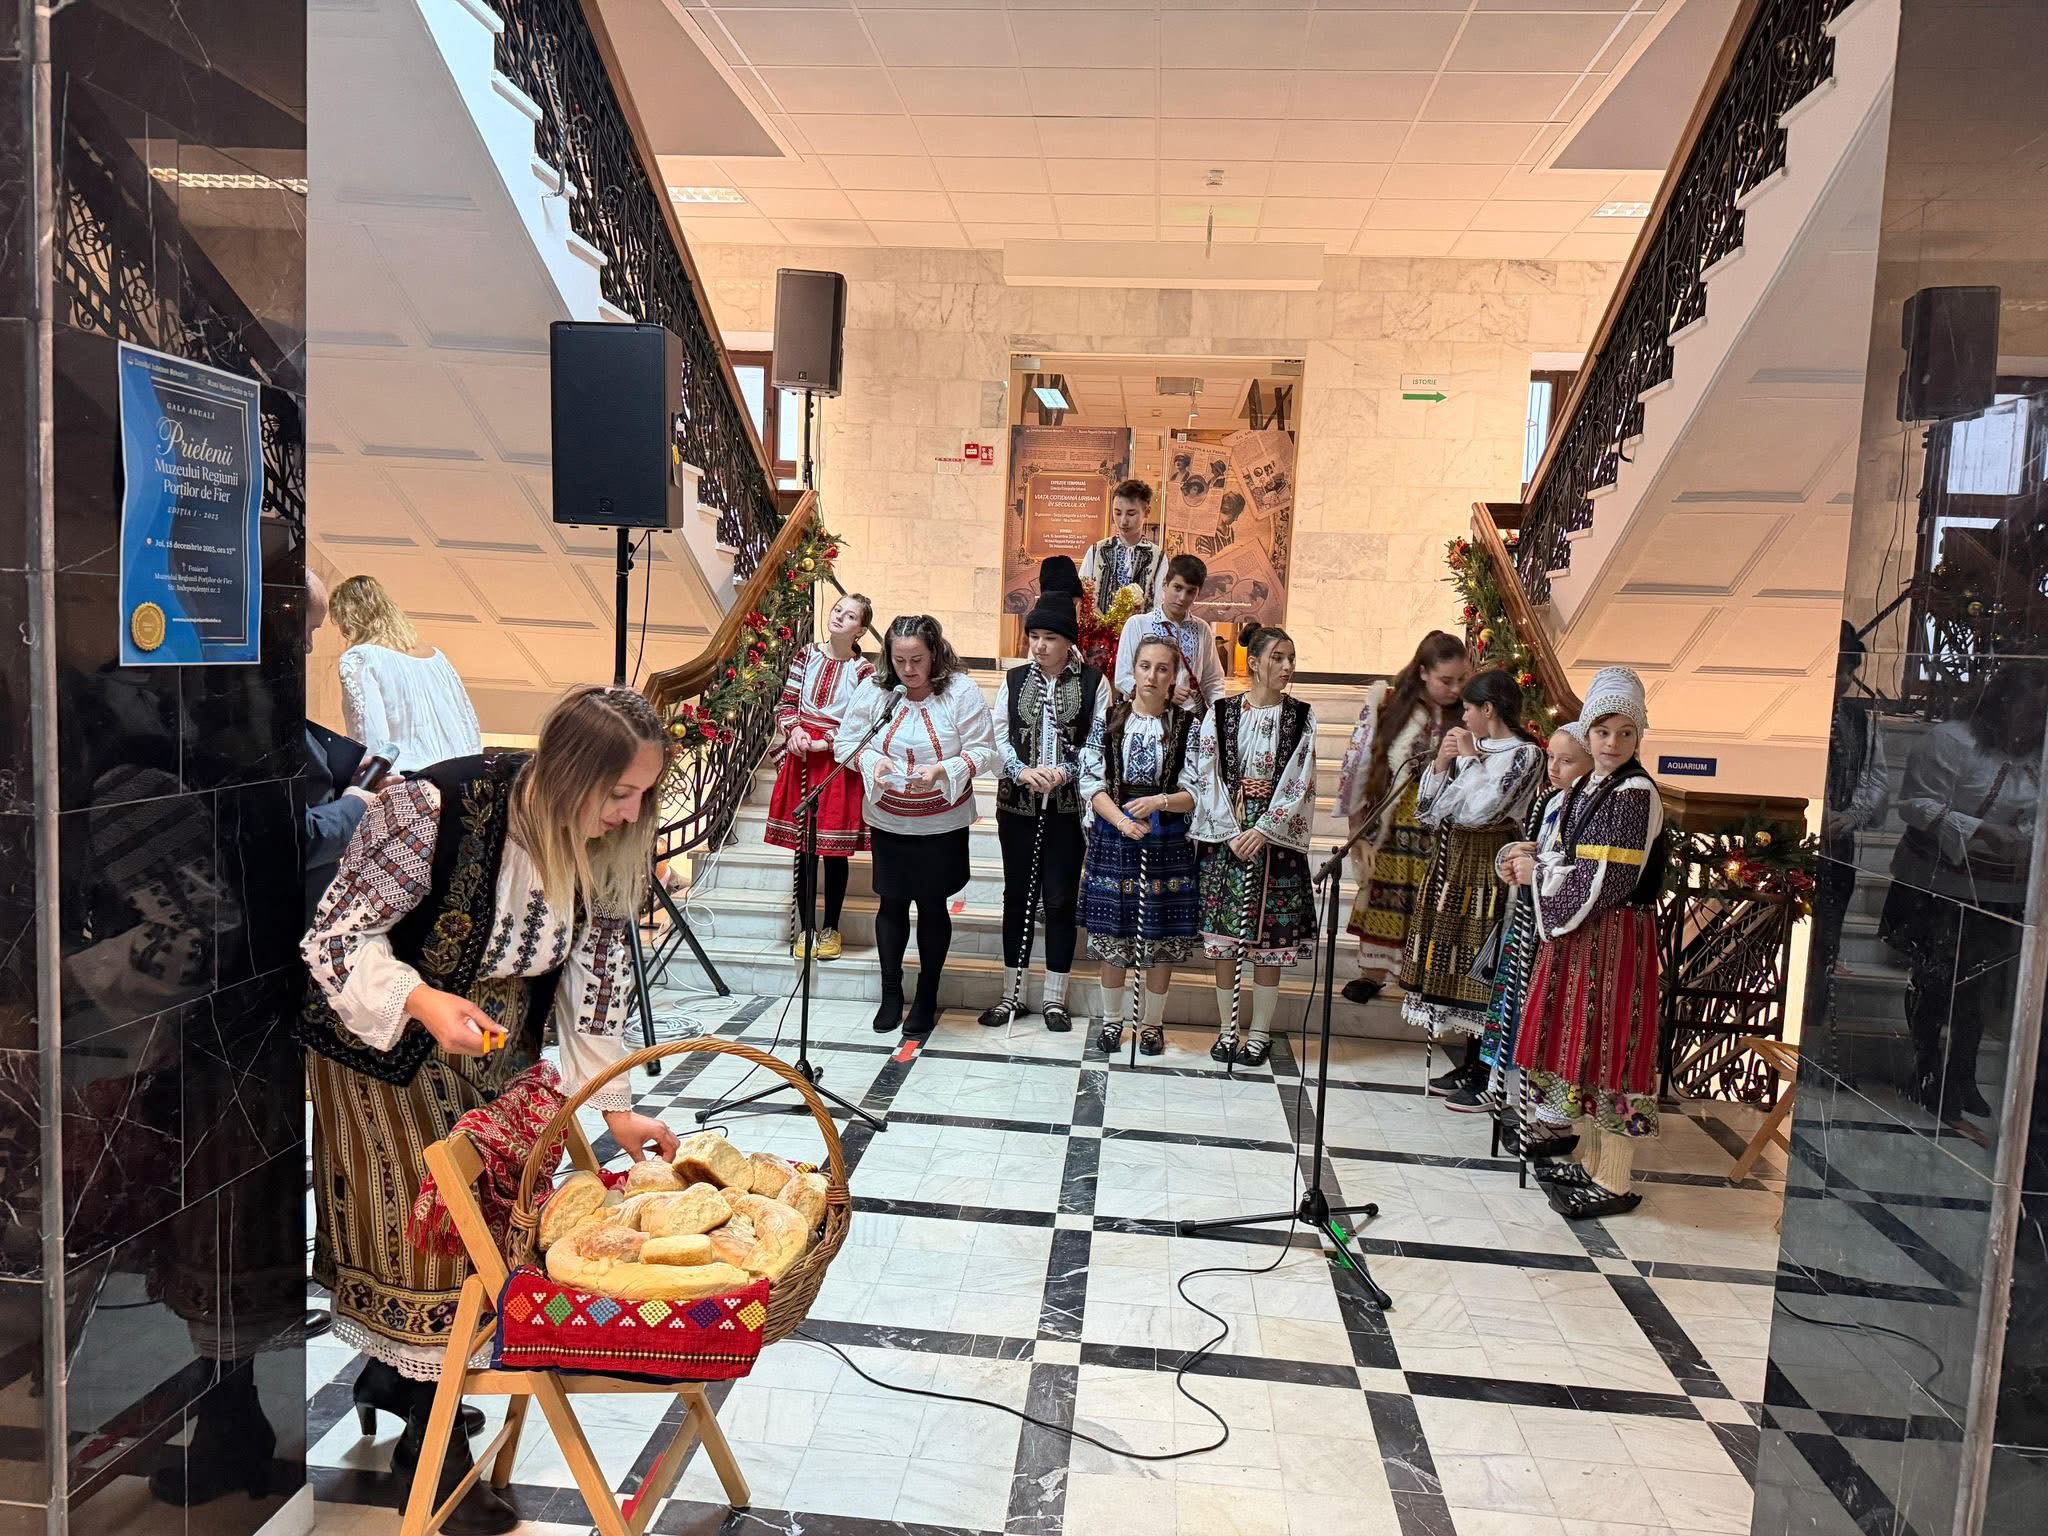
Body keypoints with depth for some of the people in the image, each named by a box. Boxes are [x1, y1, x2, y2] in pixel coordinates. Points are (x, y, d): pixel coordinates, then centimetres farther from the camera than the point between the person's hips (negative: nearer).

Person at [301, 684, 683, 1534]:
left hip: (492, 1048, 6)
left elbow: (595, 974, -4)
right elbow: (337, 935, -22)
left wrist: (614, 1105, -5)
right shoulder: (435, 809, -31)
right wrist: (423, 1002, -38)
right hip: (385, 1040, -5)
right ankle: (437, 1457, 16)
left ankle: (397, 1375, 40)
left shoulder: (603, 847, -13)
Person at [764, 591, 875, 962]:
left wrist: (825, 742, -15)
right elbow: (786, 702, 10)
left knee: (835, 850, 4)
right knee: (803, 848, 6)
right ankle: (805, 929, 16)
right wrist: (794, 730, -8)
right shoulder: (806, 655, 6)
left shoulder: (864, 670, -5)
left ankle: (830, 929, 19)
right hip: (800, 760, 3)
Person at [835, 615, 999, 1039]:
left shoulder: (961, 691, -14)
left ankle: (927, 997, 26)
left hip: (942, 824, -2)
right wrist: (871, 761, -20)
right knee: (892, 903, 12)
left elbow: (984, 751, -12)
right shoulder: (873, 689, -7)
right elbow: (846, 740, 0)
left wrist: (943, 770, -28)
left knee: (932, 905, 9)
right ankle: (891, 992, 29)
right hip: (888, 821, 2)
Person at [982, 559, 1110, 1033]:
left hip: (1068, 806, -2)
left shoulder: (1092, 682, -2)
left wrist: (1065, 772, -20)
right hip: (1017, 803, 2)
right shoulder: (1015, 679, 6)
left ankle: (1054, 998, 15)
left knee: (1060, 899, 3)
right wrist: (1023, 771, -15)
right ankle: (1012, 993, 20)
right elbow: (998, 737, 2)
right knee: (1018, 894, 9)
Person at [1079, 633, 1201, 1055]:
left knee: (1161, 937, 6)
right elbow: (1091, 783, -3)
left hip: (1166, 843, 0)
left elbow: (1197, 793, -3)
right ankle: (1112, 1019, 24)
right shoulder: (1108, 720, 2)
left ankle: (1153, 1022, 23)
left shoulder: (1188, 726, 0)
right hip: (1113, 840, 1)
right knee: (1113, 934, 7)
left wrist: (1159, 802, -21)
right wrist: (1122, 822, -17)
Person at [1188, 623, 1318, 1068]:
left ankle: (1260, 1032, 13)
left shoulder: (1301, 718, 3)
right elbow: (1207, 777, -1)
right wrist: (1233, 833, -10)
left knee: (1268, 938, 2)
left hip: (1276, 839, 0)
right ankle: (1228, 1029, 15)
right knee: (1224, 936, 3)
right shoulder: (1220, 713, 3)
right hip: (1226, 837, 0)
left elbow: (1299, 782, -4)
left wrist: (1262, 831, -13)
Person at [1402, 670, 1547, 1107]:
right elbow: (1426, 809, 10)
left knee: (1481, 968, -4)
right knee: (1454, 965, 12)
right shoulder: (1469, 745, 11)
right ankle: (1470, 1064, 24)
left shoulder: (1526, 754, -9)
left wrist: (1469, 758, -9)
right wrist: (1440, 764, -3)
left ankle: (1487, 1077, 7)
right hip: (1452, 865, 7)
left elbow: (1481, 810, -20)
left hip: (1488, 873, -7)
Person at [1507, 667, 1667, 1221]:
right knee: (1582, 1045, 15)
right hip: (1577, 932, 9)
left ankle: (1615, 1184, 8)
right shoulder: (1584, 789, 12)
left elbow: (1605, 882, -20)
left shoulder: (1635, 794, -15)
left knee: (1608, 1048, -2)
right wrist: (1532, 860, 0)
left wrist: (1538, 871, -11)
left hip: (1615, 936, -9)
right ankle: (1589, 1159, 28)